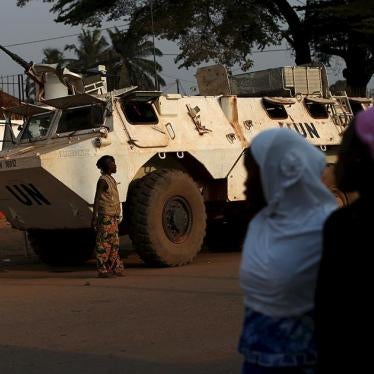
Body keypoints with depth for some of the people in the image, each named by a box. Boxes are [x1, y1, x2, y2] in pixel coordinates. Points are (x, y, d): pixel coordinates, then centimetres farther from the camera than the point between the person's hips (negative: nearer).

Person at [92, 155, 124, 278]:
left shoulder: (111, 180, 16)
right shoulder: (103, 180, -12)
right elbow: (97, 199, -17)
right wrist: (94, 217, -22)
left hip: (113, 217, 9)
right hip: (105, 217, -9)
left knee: (114, 244, 13)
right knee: (103, 245, -6)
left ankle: (115, 268, 19)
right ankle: (102, 270, -4)